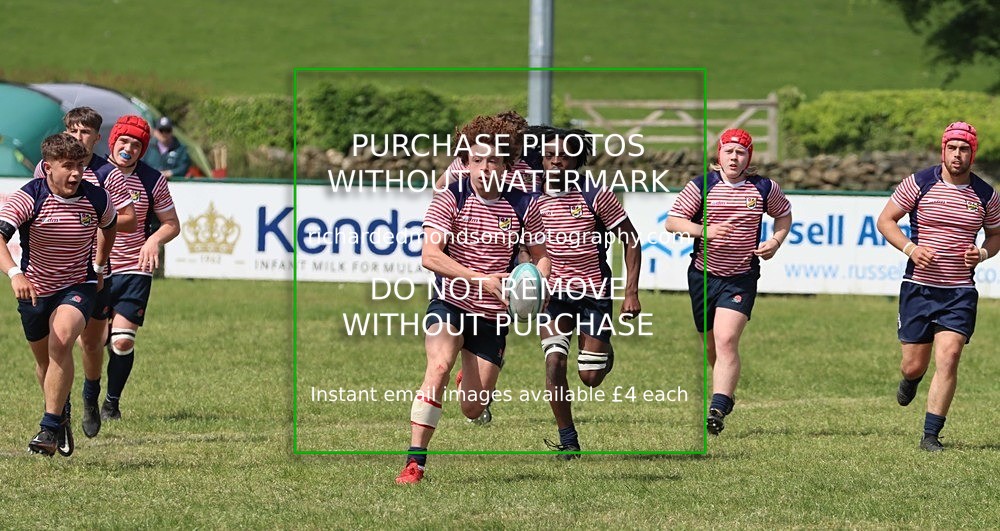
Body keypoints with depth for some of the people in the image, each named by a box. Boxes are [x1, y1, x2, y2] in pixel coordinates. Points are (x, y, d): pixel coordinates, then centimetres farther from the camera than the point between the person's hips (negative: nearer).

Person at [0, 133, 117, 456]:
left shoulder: (97, 199, -12)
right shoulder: (28, 197, -22)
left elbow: (109, 226, 15)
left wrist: (100, 265, 17)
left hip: (78, 286, -1)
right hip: (34, 290, 1)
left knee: (60, 341, -28)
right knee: (44, 359, 16)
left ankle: (50, 428, -24)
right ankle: (61, 417, 45)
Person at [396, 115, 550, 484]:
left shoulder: (524, 206, -4)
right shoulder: (450, 198, -11)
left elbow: (541, 256, 10)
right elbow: (430, 255, -21)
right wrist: (482, 279, -33)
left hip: (494, 315, 2)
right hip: (450, 304, -2)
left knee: (472, 409, 4)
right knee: (439, 366, -31)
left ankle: (474, 382, 44)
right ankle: (415, 462, -27)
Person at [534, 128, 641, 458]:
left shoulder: (595, 196, -12)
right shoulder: (534, 201, -1)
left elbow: (631, 240, -6)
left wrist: (631, 292, -11)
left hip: (595, 292, -2)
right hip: (554, 293, 2)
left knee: (590, 378, 0)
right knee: (554, 362, -17)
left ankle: (603, 352, 39)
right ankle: (568, 440, -7)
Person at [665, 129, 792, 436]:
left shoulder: (764, 189, 0)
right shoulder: (701, 186, -4)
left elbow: (784, 214, 19)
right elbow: (672, 222, -6)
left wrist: (776, 241, 0)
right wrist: (703, 230, -24)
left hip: (741, 278, -2)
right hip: (703, 275, 2)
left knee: (726, 341, -18)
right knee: (711, 346, 12)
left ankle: (718, 410, -25)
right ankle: (726, 392, 41)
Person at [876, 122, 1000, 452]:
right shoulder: (919, 183, -4)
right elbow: (885, 220, 2)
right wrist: (910, 247, -15)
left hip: (960, 291, 0)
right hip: (918, 287, 0)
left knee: (948, 357, -14)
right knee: (915, 364, 4)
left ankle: (930, 435, -7)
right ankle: (910, 381, 44)